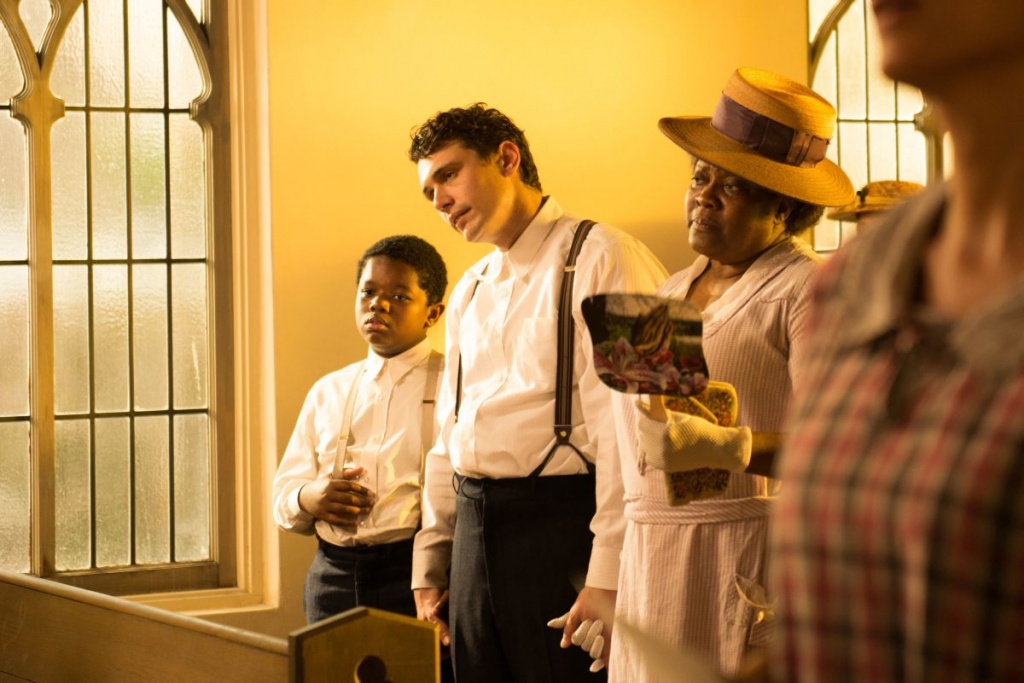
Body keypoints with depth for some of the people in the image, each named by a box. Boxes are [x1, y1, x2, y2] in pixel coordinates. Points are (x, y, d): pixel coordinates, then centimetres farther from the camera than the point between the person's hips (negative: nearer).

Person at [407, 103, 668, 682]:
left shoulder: (600, 259, -7)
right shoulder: (469, 292, 18)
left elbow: (627, 431, -15)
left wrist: (608, 575, -20)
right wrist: (431, 564, 19)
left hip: (559, 526, -7)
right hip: (476, 532, 7)